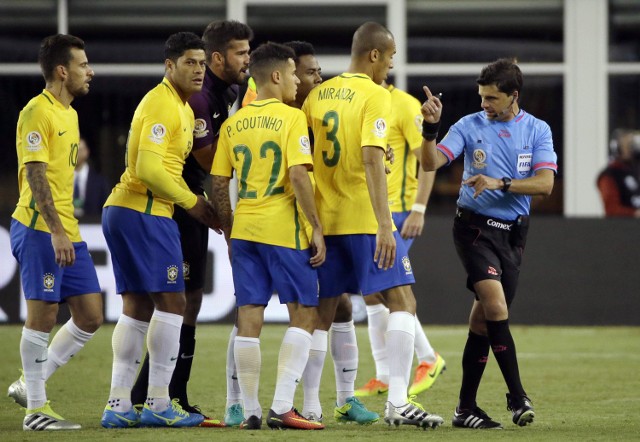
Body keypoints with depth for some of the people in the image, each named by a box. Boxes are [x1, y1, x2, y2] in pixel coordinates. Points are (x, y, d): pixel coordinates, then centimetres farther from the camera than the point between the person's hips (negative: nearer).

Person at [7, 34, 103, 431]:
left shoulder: (70, 114, 17)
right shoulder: (37, 112, -11)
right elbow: (35, 175, -17)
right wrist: (56, 231, -23)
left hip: (68, 232, 9)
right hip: (39, 230, -9)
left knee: (90, 317, 7)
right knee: (42, 315, -4)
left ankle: (30, 383, 18)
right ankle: (36, 409, 4)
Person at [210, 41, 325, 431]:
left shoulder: (233, 124, 10)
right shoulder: (291, 118, -7)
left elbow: (219, 183, 10)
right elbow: (298, 175, -15)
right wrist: (316, 227, -10)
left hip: (244, 230, 5)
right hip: (283, 228, -5)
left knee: (249, 320, 6)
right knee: (304, 315, 2)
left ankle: (251, 411, 7)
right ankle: (282, 407, -8)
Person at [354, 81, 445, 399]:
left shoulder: (404, 105, -9)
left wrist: (418, 210, -19)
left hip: (397, 210, -8)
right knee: (371, 293, 5)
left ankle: (428, 358, 1)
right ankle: (383, 377, 10)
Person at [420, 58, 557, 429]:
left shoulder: (537, 130, 3)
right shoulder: (470, 126, -1)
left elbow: (545, 183, -8)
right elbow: (431, 162, -9)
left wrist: (500, 183, -19)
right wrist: (431, 127, -25)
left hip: (514, 232, 3)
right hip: (475, 227, -3)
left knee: (483, 319, 6)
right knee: (496, 306, -20)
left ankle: (466, 408, 11)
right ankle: (517, 395, -12)